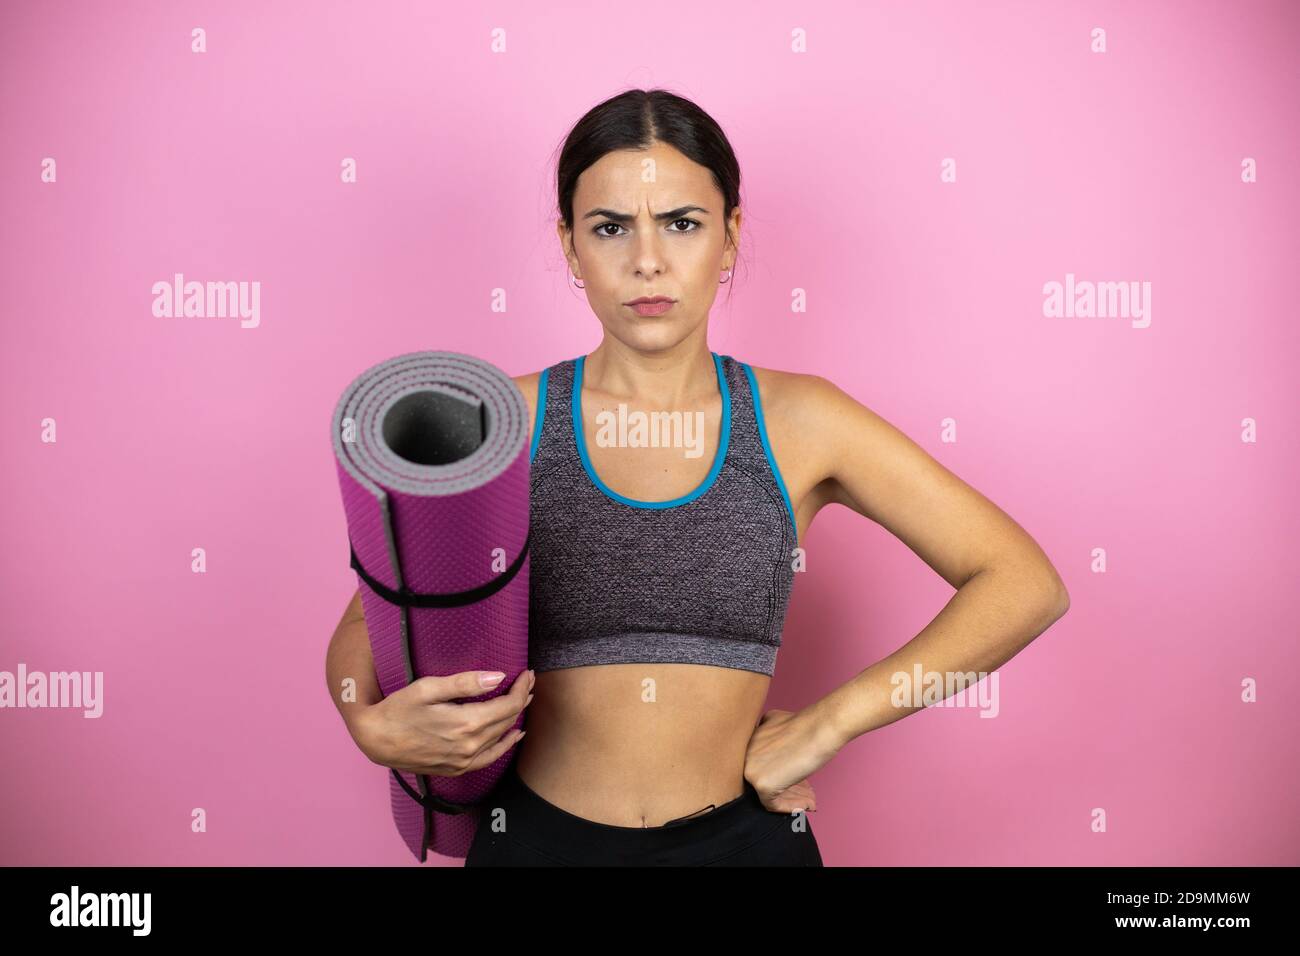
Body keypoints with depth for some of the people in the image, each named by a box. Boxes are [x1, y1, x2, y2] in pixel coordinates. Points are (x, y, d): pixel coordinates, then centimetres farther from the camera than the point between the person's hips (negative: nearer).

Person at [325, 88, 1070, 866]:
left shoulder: (797, 423, -7)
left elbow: (1027, 585, -7)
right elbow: (365, 623, 0)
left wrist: (831, 720, -13)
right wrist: (377, 728, -23)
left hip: (742, 834, 0)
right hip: (542, 832, 0)